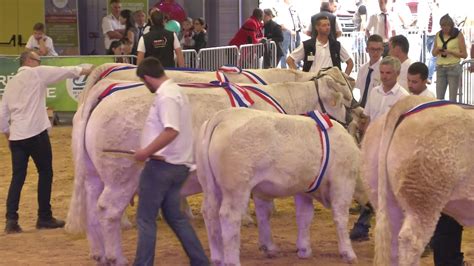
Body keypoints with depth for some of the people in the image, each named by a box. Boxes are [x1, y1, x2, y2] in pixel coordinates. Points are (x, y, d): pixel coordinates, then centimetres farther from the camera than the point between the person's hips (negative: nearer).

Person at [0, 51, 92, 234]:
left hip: (16, 136, 6)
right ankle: (44, 218, 10)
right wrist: (85, 71, 12)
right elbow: (64, 71, 2)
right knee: (45, 173, 6)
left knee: (18, 177, 6)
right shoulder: (37, 73, -1)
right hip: (36, 133, -6)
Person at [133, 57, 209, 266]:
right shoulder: (175, 91, 14)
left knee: (145, 218, 0)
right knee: (174, 215, 16)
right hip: (177, 165, 10)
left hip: (162, 164, -10)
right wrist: (149, 152, 23)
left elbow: (171, 131, -30)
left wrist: (146, 152, -23)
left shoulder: (166, 96, -17)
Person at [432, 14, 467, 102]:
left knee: (452, 98, -4)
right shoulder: (438, 35, 7)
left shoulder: (458, 35, -4)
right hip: (440, 68, 4)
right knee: (439, 97, 0)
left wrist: (450, 52, -17)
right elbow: (433, 53, 13)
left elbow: (464, 54, -4)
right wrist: (437, 50, -10)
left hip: (453, 68, -4)